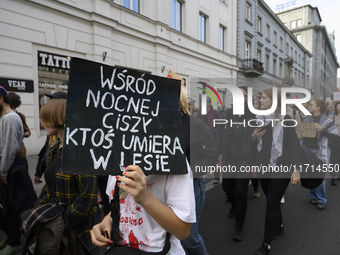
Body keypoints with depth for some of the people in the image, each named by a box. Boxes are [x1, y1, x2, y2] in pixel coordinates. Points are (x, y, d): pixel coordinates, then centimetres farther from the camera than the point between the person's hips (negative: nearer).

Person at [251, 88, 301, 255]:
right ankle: (279, 226, 42)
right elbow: (254, 147, 10)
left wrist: (296, 169, -14)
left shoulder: (285, 121, -8)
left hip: (281, 168, -5)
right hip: (263, 167, 5)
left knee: (272, 203, -4)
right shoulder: (258, 121, 5)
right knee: (271, 201, 17)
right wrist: (253, 137, -11)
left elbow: (294, 145, -9)